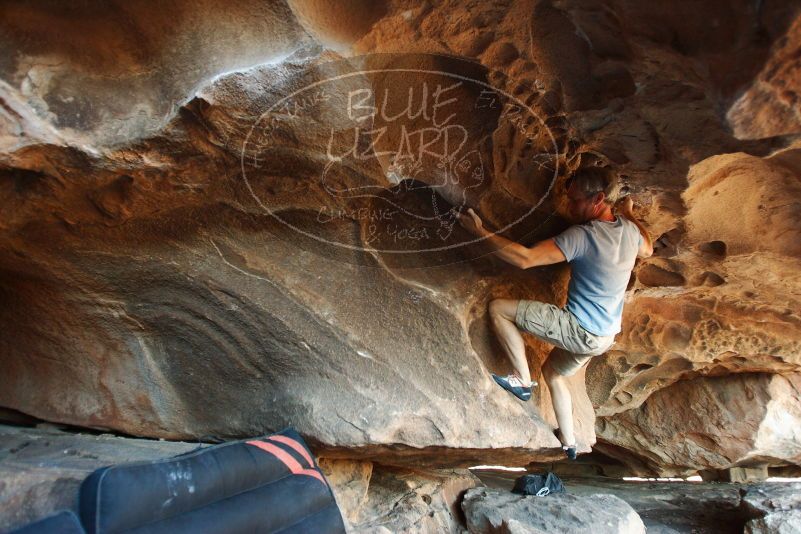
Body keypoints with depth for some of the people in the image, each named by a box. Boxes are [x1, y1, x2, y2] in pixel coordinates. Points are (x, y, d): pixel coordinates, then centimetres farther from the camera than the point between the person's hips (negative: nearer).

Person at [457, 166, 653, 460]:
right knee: (553, 372, 29)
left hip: (580, 330, -9)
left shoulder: (582, 235, -24)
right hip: (604, 335, 9)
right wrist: (629, 213, 34)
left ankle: (523, 381, 2)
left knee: (498, 308, -9)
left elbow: (524, 259, -30)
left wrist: (481, 233, -25)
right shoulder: (629, 229, 0)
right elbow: (647, 250, 25)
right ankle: (569, 444, 37)